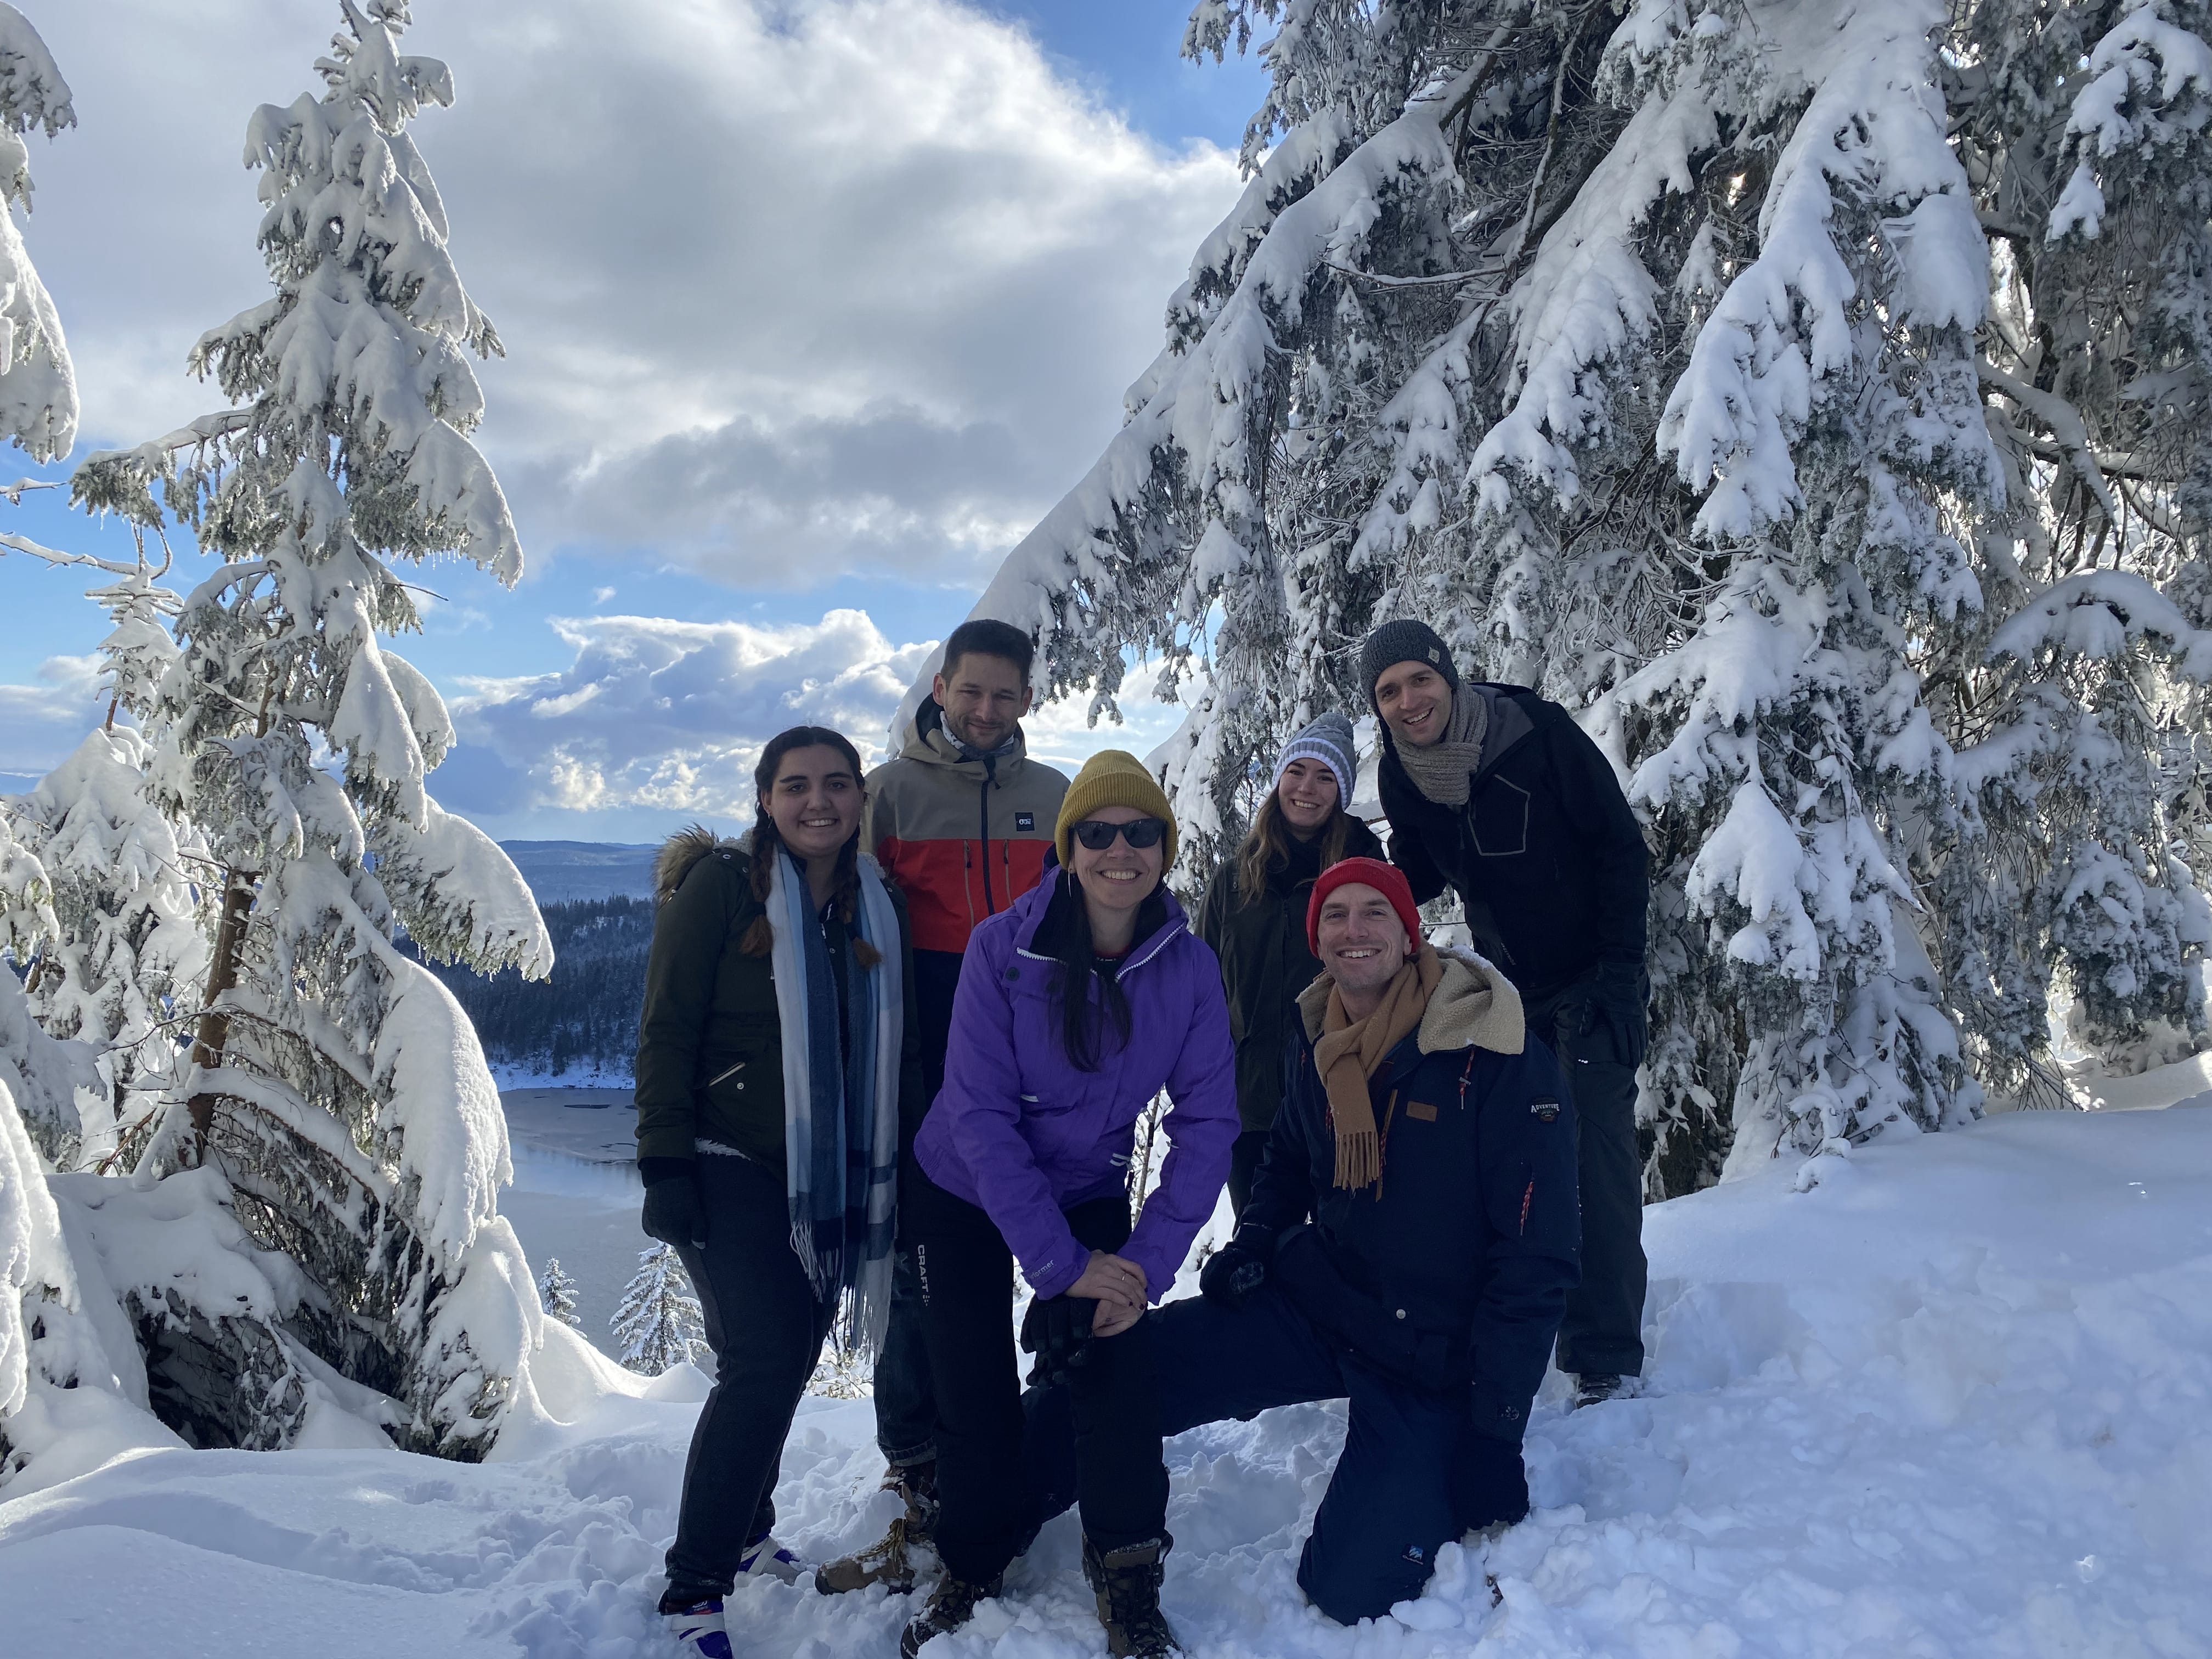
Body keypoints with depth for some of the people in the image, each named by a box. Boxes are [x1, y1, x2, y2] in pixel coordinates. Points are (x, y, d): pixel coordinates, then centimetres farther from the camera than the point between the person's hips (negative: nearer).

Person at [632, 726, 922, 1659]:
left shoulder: (877, 906, 7)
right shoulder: (721, 888, -8)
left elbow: (894, 1050, 14)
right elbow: (666, 1032, -9)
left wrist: (900, 1172, 13)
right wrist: (665, 1164, -15)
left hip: (834, 1184, 6)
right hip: (731, 1170, -5)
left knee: (787, 1363, 14)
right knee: (763, 1365, -14)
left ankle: (744, 1530, 35)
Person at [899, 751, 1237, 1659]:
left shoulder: (1190, 965, -16)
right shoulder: (1003, 946, -23)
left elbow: (1206, 1122, -13)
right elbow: (981, 1112, -23)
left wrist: (1150, 1260, -22)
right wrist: (1060, 1262, -25)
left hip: (1087, 1194, 2)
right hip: (962, 1192, -1)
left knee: (1117, 1366, -15)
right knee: (976, 1399, -1)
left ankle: (1129, 1582, 9)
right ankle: (971, 1570, 28)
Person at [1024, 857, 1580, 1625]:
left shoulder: (1499, 1062, -18)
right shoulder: (1315, 1041, 1)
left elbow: (1536, 1259, -16)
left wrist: (1494, 1434, -15)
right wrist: (1253, 1242, 0)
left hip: (1430, 1361, -4)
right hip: (1312, 1299, 5)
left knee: (1350, 1589, -17)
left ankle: (1433, 1483, 13)